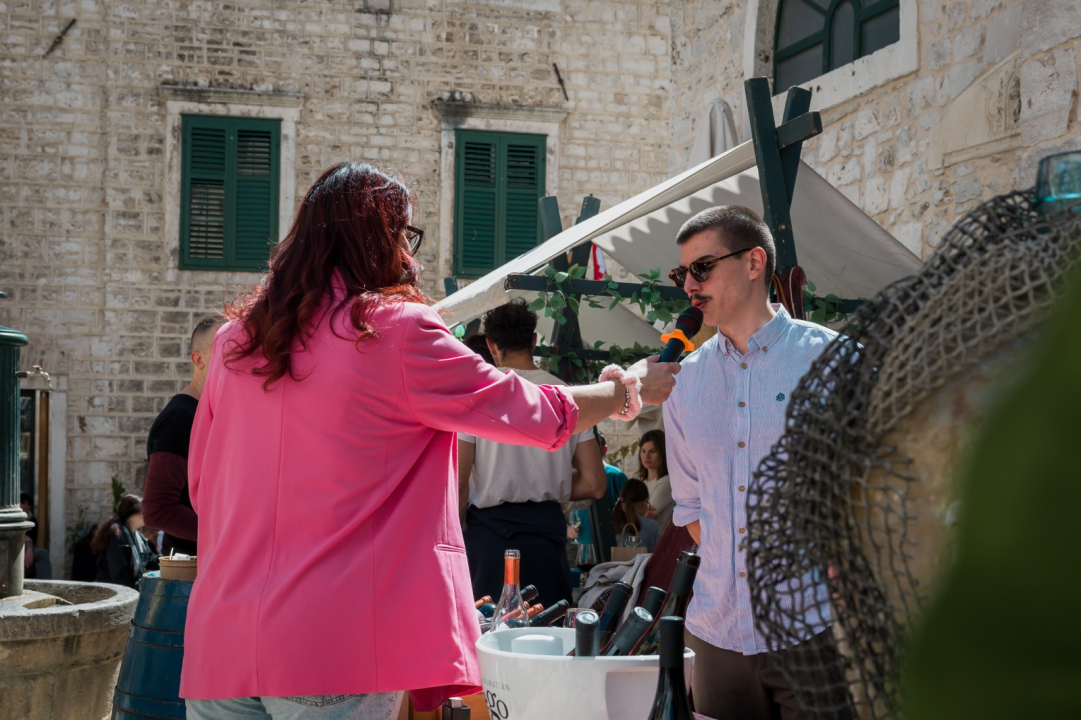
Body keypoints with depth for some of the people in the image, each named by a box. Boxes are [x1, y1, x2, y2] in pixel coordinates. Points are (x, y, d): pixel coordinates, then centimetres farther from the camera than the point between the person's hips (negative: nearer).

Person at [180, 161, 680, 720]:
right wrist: (630, 388, 20)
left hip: (216, 643, 6)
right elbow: (534, 415, 3)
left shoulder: (236, 338, 9)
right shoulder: (398, 328, -6)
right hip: (331, 652, -5)